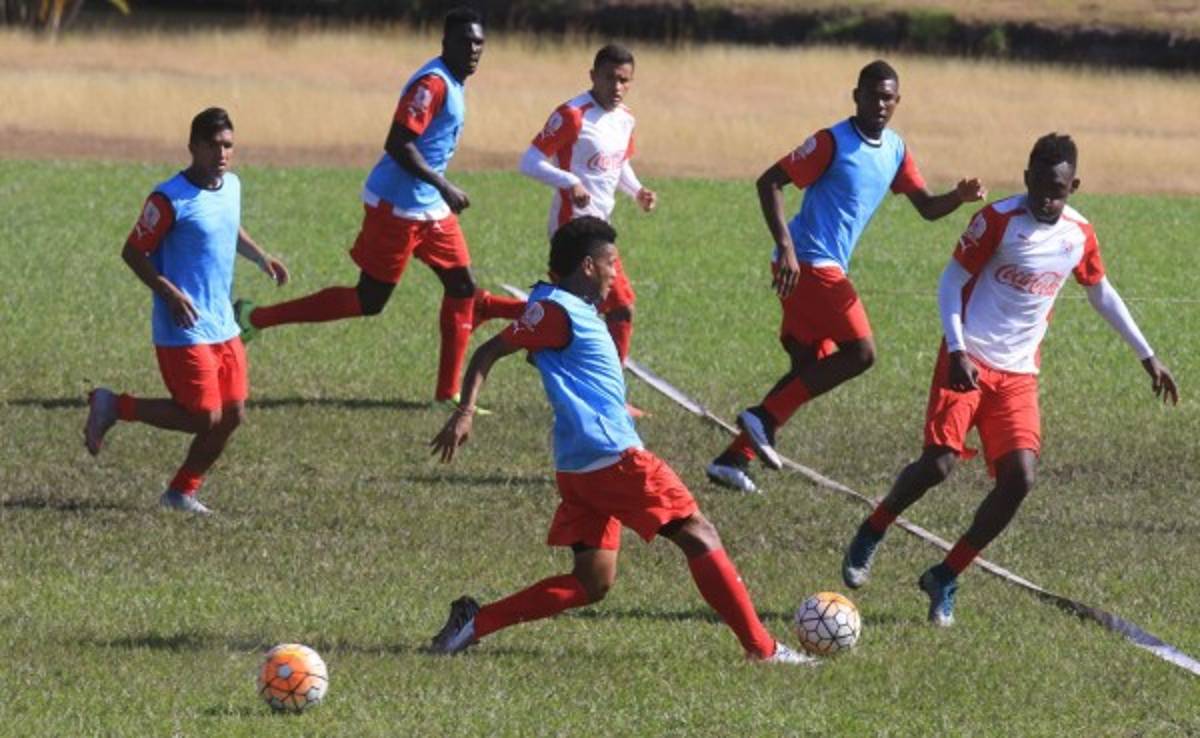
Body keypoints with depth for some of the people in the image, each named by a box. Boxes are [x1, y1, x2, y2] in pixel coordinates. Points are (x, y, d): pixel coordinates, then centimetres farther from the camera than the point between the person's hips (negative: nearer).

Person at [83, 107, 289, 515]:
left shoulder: (232, 185, 7)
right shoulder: (170, 199, -17)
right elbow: (133, 252, -13)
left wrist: (261, 257, 13)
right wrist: (170, 294, -23)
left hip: (223, 327, 8)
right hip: (184, 329, -8)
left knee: (233, 415, 7)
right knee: (205, 417, -8)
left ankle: (182, 492, 22)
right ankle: (114, 407, 8)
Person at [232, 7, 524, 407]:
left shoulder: (454, 84, 11)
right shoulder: (432, 84, -20)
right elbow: (398, 145, -27)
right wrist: (444, 187, -27)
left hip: (431, 208, 10)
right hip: (398, 207, -10)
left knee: (462, 289, 6)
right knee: (369, 300, -3)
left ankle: (448, 393, 11)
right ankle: (257, 317, 5)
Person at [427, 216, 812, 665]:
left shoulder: (573, 310, 19)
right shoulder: (559, 310, -9)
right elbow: (489, 353, -12)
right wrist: (466, 413, -23)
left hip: (584, 469, 10)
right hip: (610, 457, -10)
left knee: (591, 584, 7)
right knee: (698, 536, -3)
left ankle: (475, 622, 0)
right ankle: (761, 647, -2)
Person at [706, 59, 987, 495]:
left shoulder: (895, 150, 11)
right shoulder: (833, 143, -12)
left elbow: (927, 207, 14)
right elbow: (769, 182, -14)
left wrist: (960, 197, -8)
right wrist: (785, 248, -23)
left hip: (829, 269, 9)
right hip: (809, 264, -9)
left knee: (808, 370, 9)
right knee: (860, 352, -12)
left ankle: (734, 458, 11)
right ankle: (766, 418, -9)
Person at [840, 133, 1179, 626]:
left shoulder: (1080, 235, 5)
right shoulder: (998, 220, -10)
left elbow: (1101, 294, 22)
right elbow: (951, 282, -5)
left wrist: (1147, 356, 23)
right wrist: (956, 351, -18)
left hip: (1019, 374, 4)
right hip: (970, 362, -4)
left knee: (1020, 478, -12)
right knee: (938, 464, -17)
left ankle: (945, 579, 3)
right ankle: (868, 537, 12)